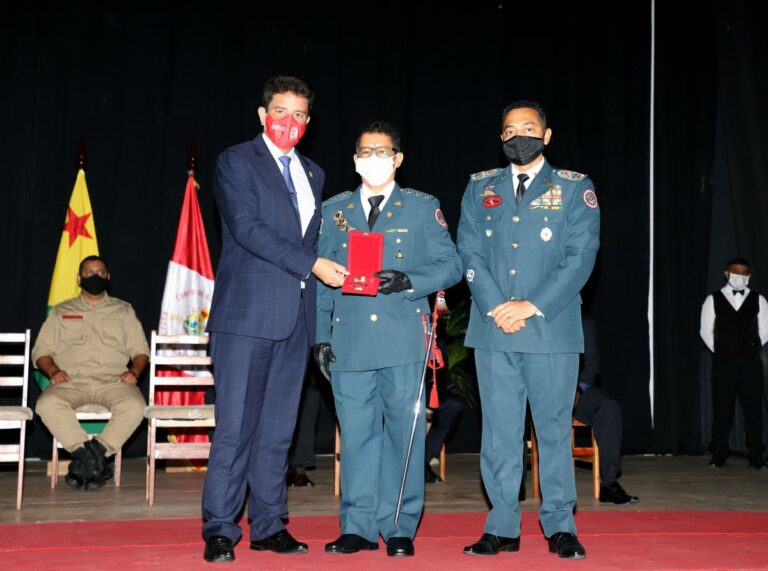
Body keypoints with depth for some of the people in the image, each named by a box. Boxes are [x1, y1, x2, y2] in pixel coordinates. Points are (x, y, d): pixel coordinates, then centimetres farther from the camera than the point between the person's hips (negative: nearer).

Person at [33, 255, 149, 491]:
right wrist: (52, 370, -6)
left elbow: (140, 350, 17)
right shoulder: (61, 312, 22)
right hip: (71, 381, 0)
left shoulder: (123, 311, 21)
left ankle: (86, 460, -25)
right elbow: (41, 351, 16)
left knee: (134, 406, -34)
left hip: (113, 381, 0)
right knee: (48, 404, -34)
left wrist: (134, 371, -5)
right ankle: (93, 460, -28)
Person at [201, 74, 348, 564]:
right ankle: (220, 531, 2)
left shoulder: (313, 174, 20)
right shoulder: (237, 161, 1)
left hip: (295, 317, 6)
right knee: (236, 426, -6)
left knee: (278, 427, 8)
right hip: (248, 312, -6)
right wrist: (311, 264, -16)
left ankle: (269, 525, 16)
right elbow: (247, 227, -12)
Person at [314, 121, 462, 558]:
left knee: (404, 432, 1)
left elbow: (450, 266, 3)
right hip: (349, 342, 2)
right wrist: (321, 337, 6)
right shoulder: (333, 211, 15)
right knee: (356, 435, 4)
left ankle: (400, 529, 11)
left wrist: (408, 281, -15)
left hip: (404, 340, -2)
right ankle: (358, 528, 14)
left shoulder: (423, 207, 9)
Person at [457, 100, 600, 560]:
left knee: (554, 427, 4)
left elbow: (581, 256, -4)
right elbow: (469, 252, 6)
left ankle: (560, 526, 13)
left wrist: (532, 305, -12)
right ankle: (503, 528, 12)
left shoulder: (575, 188, 5)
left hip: (552, 329, -2)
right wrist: (495, 306, -9)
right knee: (499, 430, 5)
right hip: (493, 330, 2)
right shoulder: (480, 187, 13)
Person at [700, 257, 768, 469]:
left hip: (751, 363, 1)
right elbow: (706, 331, 6)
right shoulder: (713, 300, 3)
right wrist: (720, 351, 5)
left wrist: (751, 350, 8)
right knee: (722, 410, 1)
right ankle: (719, 455, 8)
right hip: (723, 362, -1)